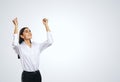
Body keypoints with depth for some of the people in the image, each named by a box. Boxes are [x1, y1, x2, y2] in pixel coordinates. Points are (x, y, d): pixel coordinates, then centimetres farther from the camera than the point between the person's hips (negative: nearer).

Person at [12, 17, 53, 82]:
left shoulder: (36, 45, 4)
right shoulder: (20, 47, -8)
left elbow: (49, 41, -10)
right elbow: (15, 44, -33)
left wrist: (46, 25, -14)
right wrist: (16, 26, -35)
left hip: (37, 74, 4)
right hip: (27, 75, -4)